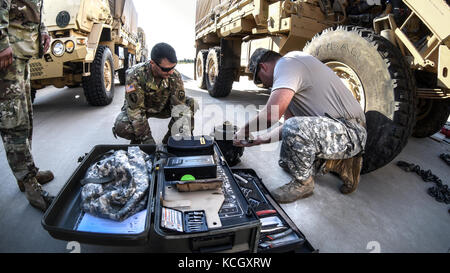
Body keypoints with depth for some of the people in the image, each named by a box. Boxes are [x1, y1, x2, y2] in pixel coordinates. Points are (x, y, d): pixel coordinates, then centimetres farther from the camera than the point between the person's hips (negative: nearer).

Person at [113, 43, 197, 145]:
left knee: (191, 104, -19)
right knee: (121, 126, -35)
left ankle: (168, 140, -5)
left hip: (162, 107, 3)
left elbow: (179, 105, -25)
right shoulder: (135, 75, -31)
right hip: (136, 107, -3)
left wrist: (180, 135, -37)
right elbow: (135, 110, -31)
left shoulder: (175, 76, -23)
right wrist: (147, 138, -35)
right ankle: (136, 141, 3)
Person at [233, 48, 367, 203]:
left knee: (295, 128, -35)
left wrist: (243, 132, -12)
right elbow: (290, 122, 20)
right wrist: (260, 139, 15)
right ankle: (339, 163, 15)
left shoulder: (287, 63, -15)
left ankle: (303, 183, -10)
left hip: (351, 131, -10)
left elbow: (271, 115, -29)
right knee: (286, 160, 18)